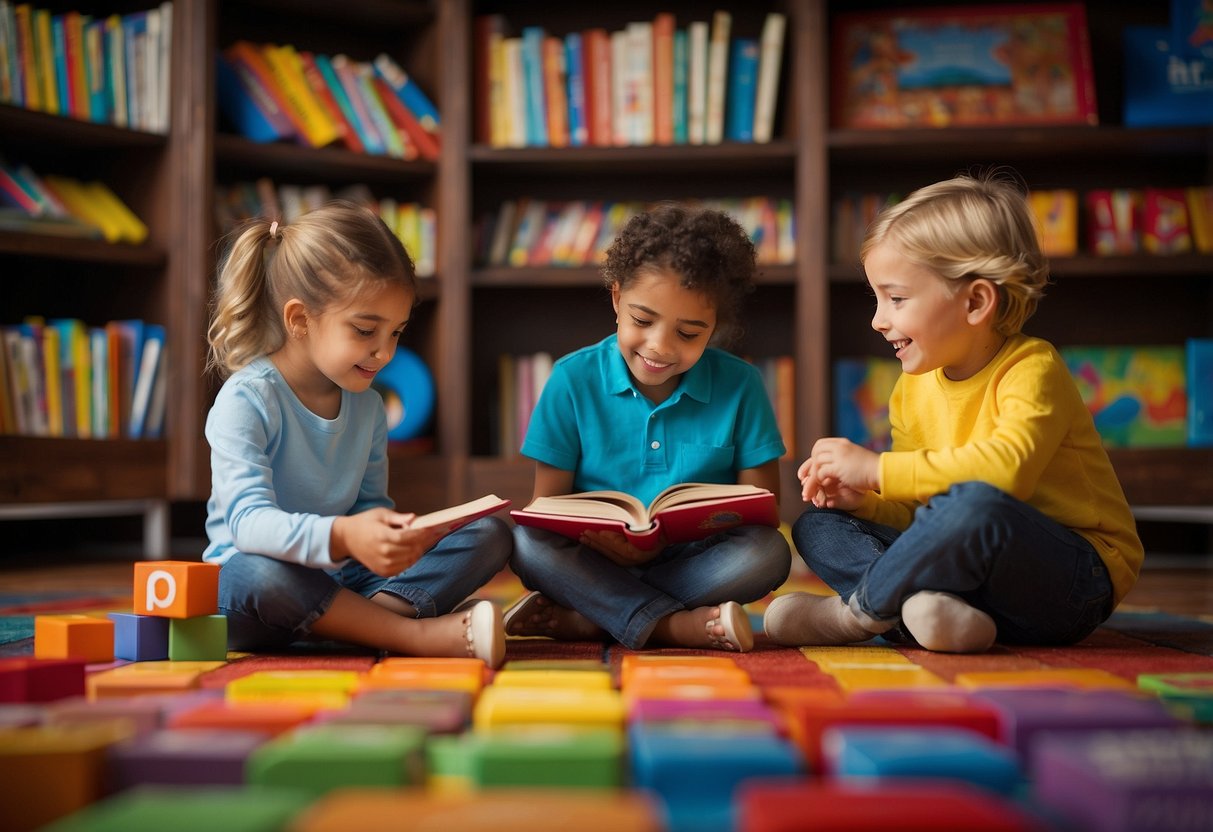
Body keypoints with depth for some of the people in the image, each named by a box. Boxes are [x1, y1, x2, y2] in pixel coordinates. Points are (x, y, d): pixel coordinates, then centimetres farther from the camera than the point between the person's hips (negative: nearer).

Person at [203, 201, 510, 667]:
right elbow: (248, 521, -28)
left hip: (345, 576, 6)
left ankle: (375, 616, -31)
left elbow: (370, 503, 10)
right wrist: (341, 536, -48)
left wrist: (395, 534, -16)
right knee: (259, 575, -43)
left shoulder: (367, 406, 6)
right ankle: (420, 634, -31)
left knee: (490, 535, -9)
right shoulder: (246, 400, -16)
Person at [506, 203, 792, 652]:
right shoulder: (573, 380, -3)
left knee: (769, 553, -28)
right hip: (596, 560, 0)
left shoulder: (740, 386, -2)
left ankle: (578, 619, -23)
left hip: (694, 564, 1)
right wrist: (600, 539, -27)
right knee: (525, 540, -27)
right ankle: (676, 625, -28)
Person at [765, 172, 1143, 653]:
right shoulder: (913, 388, 9)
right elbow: (918, 514, 11)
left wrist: (878, 469, -28)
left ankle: (859, 610, -15)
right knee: (817, 527, -2)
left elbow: (1007, 467, -34)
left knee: (973, 504, -38)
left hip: (1073, 583, -7)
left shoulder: (1032, 368, -13)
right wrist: (862, 501, -10)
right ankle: (923, 608, -29)